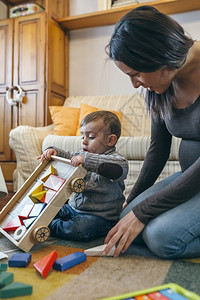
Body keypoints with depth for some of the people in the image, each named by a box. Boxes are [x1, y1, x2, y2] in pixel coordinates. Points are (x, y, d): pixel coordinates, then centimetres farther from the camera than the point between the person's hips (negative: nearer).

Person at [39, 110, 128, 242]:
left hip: (100, 216, -7)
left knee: (78, 229, -31)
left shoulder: (114, 158, -16)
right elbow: (68, 156, 21)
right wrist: (53, 151, -2)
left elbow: (120, 167, -38)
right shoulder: (82, 154, 9)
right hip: (74, 206, 8)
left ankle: (50, 226, -13)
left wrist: (87, 159, -41)